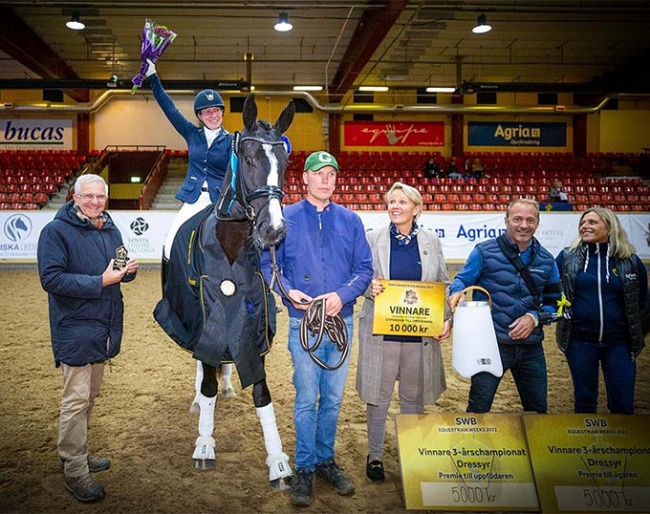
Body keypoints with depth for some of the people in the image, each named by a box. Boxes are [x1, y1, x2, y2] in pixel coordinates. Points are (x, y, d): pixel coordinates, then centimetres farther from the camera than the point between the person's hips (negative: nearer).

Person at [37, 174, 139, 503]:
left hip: (105, 327, 8)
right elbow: (51, 278, -20)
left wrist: (128, 269, -6)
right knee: (76, 398, -4)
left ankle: (77, 451, 35)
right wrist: (100, 282, -25)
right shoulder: (56, 231, -12)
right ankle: (74, 471, 7)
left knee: (90, 394, 18)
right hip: (75, 329, -7)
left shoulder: (110, 229, 9)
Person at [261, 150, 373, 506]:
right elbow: (268, 264, 0)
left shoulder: (351, 221, 5)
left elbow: (364, 269, 3)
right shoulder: (286, 219, 0)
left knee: (333, 398, 13)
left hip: (341, 320, 3)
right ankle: (304, 468, 17)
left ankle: (326, 460, 30)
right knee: (306, 399, 2)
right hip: (303, 321, -2)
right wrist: (288, 291, -17)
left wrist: (343, 294, -14)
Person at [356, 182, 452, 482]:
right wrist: (370, 286, -19)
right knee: (378, 396, 8)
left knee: (414, 396, 12)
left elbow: (443, 285, 9)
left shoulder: (431, 241, 6)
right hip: (380, 331, -1)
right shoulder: (373, 238, 1)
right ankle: (375, 455, 25)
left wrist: (447, 319, -2)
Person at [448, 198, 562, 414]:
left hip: (531, 346, 4)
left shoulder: (546, 260, 5)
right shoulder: (484, 252, -6)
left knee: (538, 409, 17)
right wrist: (457, 293, -23)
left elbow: (554, 301, 10)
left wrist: (535, 317, -9)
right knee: (478, 409, 5)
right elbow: (461, 281, 1)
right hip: (491, 343, -3)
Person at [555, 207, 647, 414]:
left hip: (619, 342, 0)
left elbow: (641, 301, 11)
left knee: (623, 404, 6)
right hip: (579, 341, 0)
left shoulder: (630, 260, -1)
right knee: (584, 401, 12)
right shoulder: (568, 257, -1)